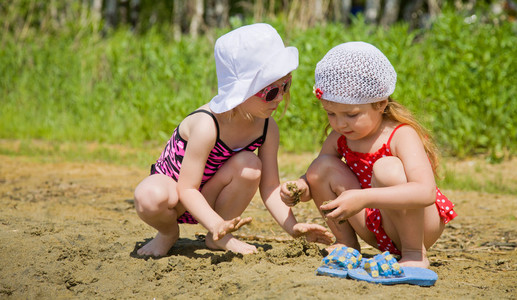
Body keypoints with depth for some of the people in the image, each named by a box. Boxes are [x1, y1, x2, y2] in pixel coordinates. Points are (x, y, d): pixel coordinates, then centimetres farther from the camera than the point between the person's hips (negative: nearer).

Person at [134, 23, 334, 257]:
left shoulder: (267, 128, -13)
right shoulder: (206, 125, -32)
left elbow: (270, 187, -8)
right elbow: (187, 189, -30)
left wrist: (293, 226, -21)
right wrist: (216, 223, -44)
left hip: (209, 197, 5)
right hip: (172, 184, -5)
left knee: (249, 166, -25)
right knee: (150, 198, -40)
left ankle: (219, 238, -4)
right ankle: (169, 233, -3)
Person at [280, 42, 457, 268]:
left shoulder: (401, 135, -22)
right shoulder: (339, 137, -2)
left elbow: (426, 192, -37)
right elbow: (314, 182, 8)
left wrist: (363, 198, -46)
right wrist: (300, 187, -19)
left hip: (420, 223, -6)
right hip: (374, 226, 6)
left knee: (386, 168, -33)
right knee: (322, 167, -10)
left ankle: (415, 254, -18)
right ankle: (346, 243, 6)